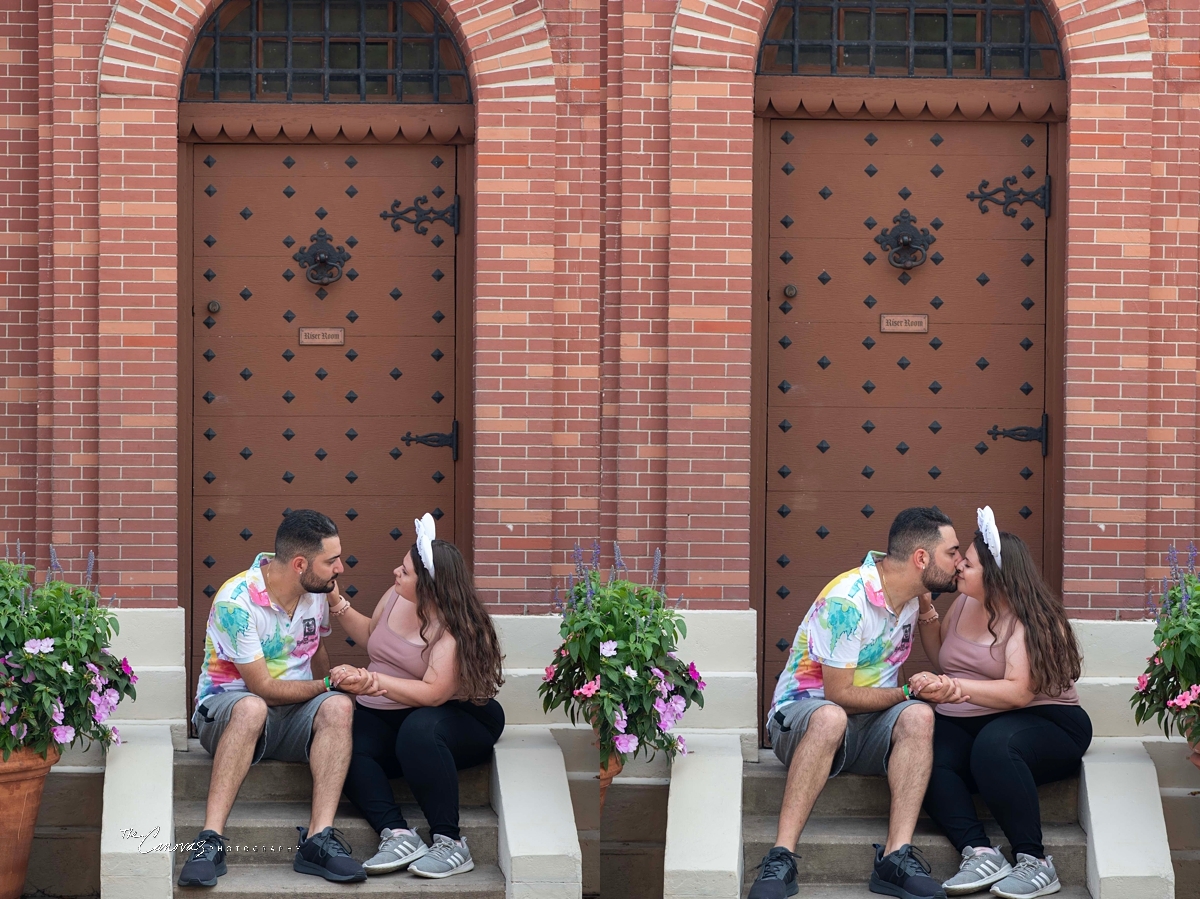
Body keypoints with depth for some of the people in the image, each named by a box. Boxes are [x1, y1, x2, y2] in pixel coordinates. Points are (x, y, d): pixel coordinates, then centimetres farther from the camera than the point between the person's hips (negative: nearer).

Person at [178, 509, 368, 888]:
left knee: (338, 707, -28)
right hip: (226, 707, -5)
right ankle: (210, 841, -43)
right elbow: (263, 688, -17)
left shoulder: (316, 592, 3)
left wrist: (330, 692, 6)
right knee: (251, 709, -41)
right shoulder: (236, 601, -19)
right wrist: (326, 684, -8)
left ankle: (318, 839, -38)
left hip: (294, 714, 5)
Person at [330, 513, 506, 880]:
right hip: (385, 719, 6)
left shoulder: (455, 628, -19)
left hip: (454, 716, -6)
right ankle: (398, 835, -36)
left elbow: (433, 694, -29)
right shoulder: (396, 597, 2)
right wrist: (336, 601, 12)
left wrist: (371, 681, -34)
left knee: (418, 730, -42)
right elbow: (370, 634, 24)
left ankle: (450, 843, -32)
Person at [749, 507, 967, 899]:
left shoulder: (913, 592, 5)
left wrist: (927, 610, -3)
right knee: (830, 718, -41)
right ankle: (781, 859, -43)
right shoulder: (847, 599, -20)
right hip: (802, 713, -6)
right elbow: (839, 694, -19)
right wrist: (910, 691, -11)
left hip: (870, 725, 6)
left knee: (918, 717, -27)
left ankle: (896, 856, -37)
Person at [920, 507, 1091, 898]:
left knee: (993, 744, -41)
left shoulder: (1031, 620, -11)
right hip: (965, 726, 6)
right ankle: (979, 852, -37)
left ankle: (1034, 862, -32)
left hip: (1044, 723, -6)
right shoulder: (963, 605, 11)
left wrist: (952, 687, -29)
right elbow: (941, 659, 26)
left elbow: (1019, 692, -23)